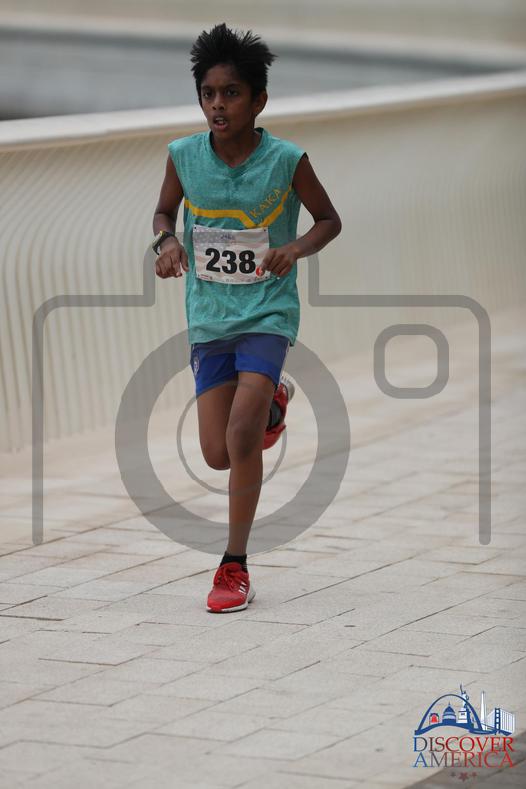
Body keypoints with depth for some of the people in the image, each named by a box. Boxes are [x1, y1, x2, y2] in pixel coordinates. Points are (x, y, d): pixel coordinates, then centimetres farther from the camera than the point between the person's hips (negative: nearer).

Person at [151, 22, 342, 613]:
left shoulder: (286, 160, -13)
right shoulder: (183, 156, -6)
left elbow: (329, 220, 1)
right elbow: (164, 210, 13)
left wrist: (295, 249, -19)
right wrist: (166, 242, -10)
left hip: (267, 313, -3)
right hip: (208, 317, 3)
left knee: (242, 439, -18)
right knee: (217, 454, 4)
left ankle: (235, 566, -2)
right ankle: (272, 398, 39)